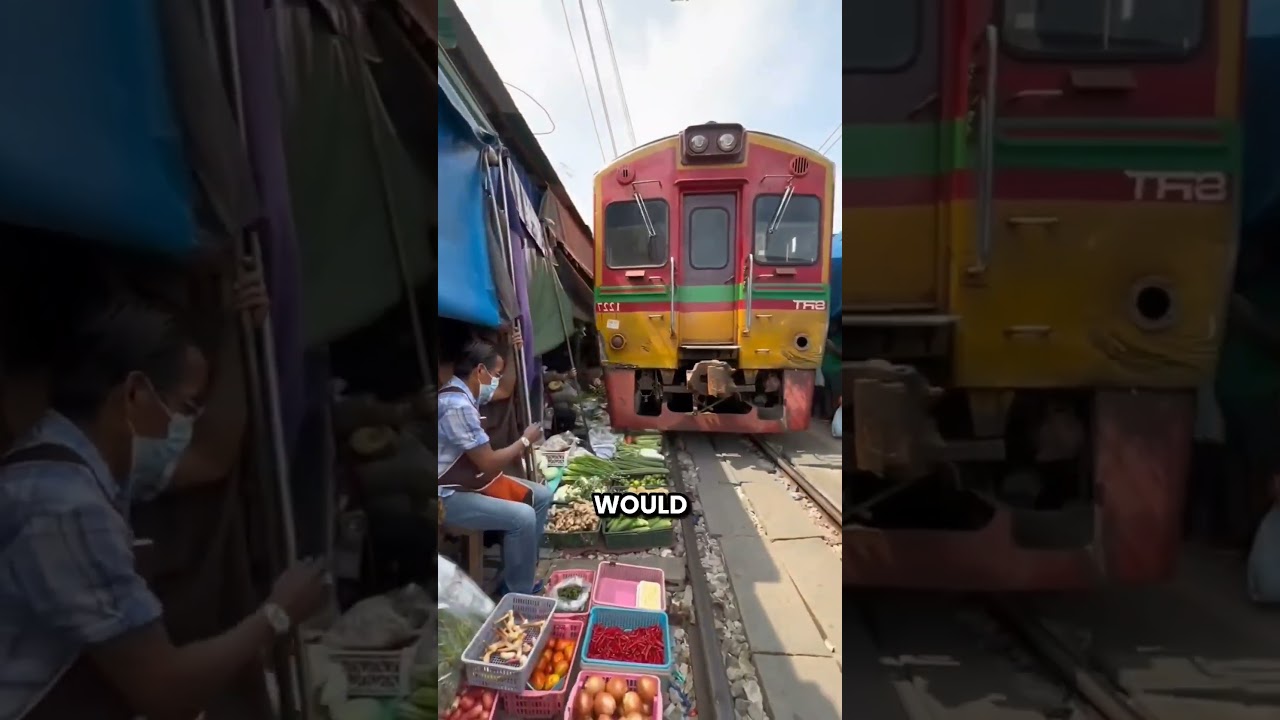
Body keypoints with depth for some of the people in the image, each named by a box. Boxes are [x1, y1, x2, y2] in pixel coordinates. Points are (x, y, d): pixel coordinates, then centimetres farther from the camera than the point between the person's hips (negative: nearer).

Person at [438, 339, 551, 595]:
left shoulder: (461, 395, 5)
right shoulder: (457, 406, -27)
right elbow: (489, 464, -23)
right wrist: (525, 440, -10)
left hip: (468, 479, 11)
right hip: (447, 495, -11)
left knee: (541, 496, 7)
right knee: (522, 516, -25)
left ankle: (522, 571, 16)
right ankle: (518, 592, -4)